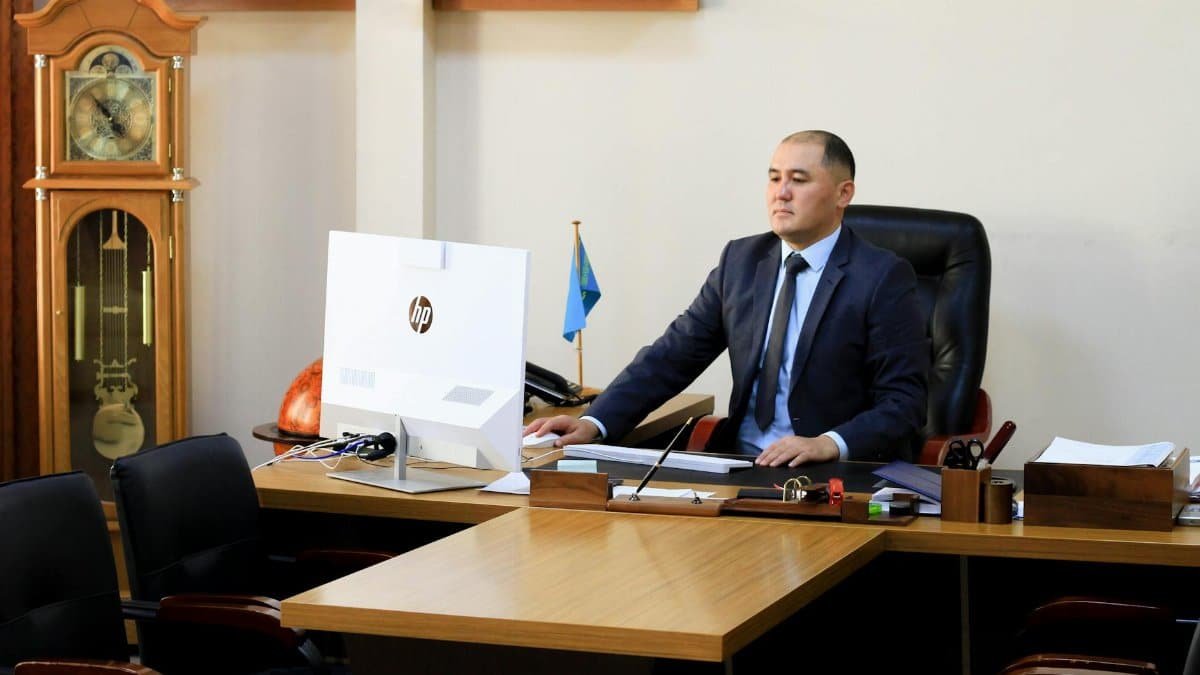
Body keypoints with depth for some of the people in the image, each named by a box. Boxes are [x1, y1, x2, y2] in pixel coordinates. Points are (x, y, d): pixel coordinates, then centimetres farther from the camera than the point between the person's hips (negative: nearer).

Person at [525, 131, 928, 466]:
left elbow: (904, 402, -9)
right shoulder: (741, 260, 9)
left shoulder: (884, 279, -6)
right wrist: (593, 423, -6)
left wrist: (829, 444, -26)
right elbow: (673, 355, 8)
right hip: (743, 466, 5)